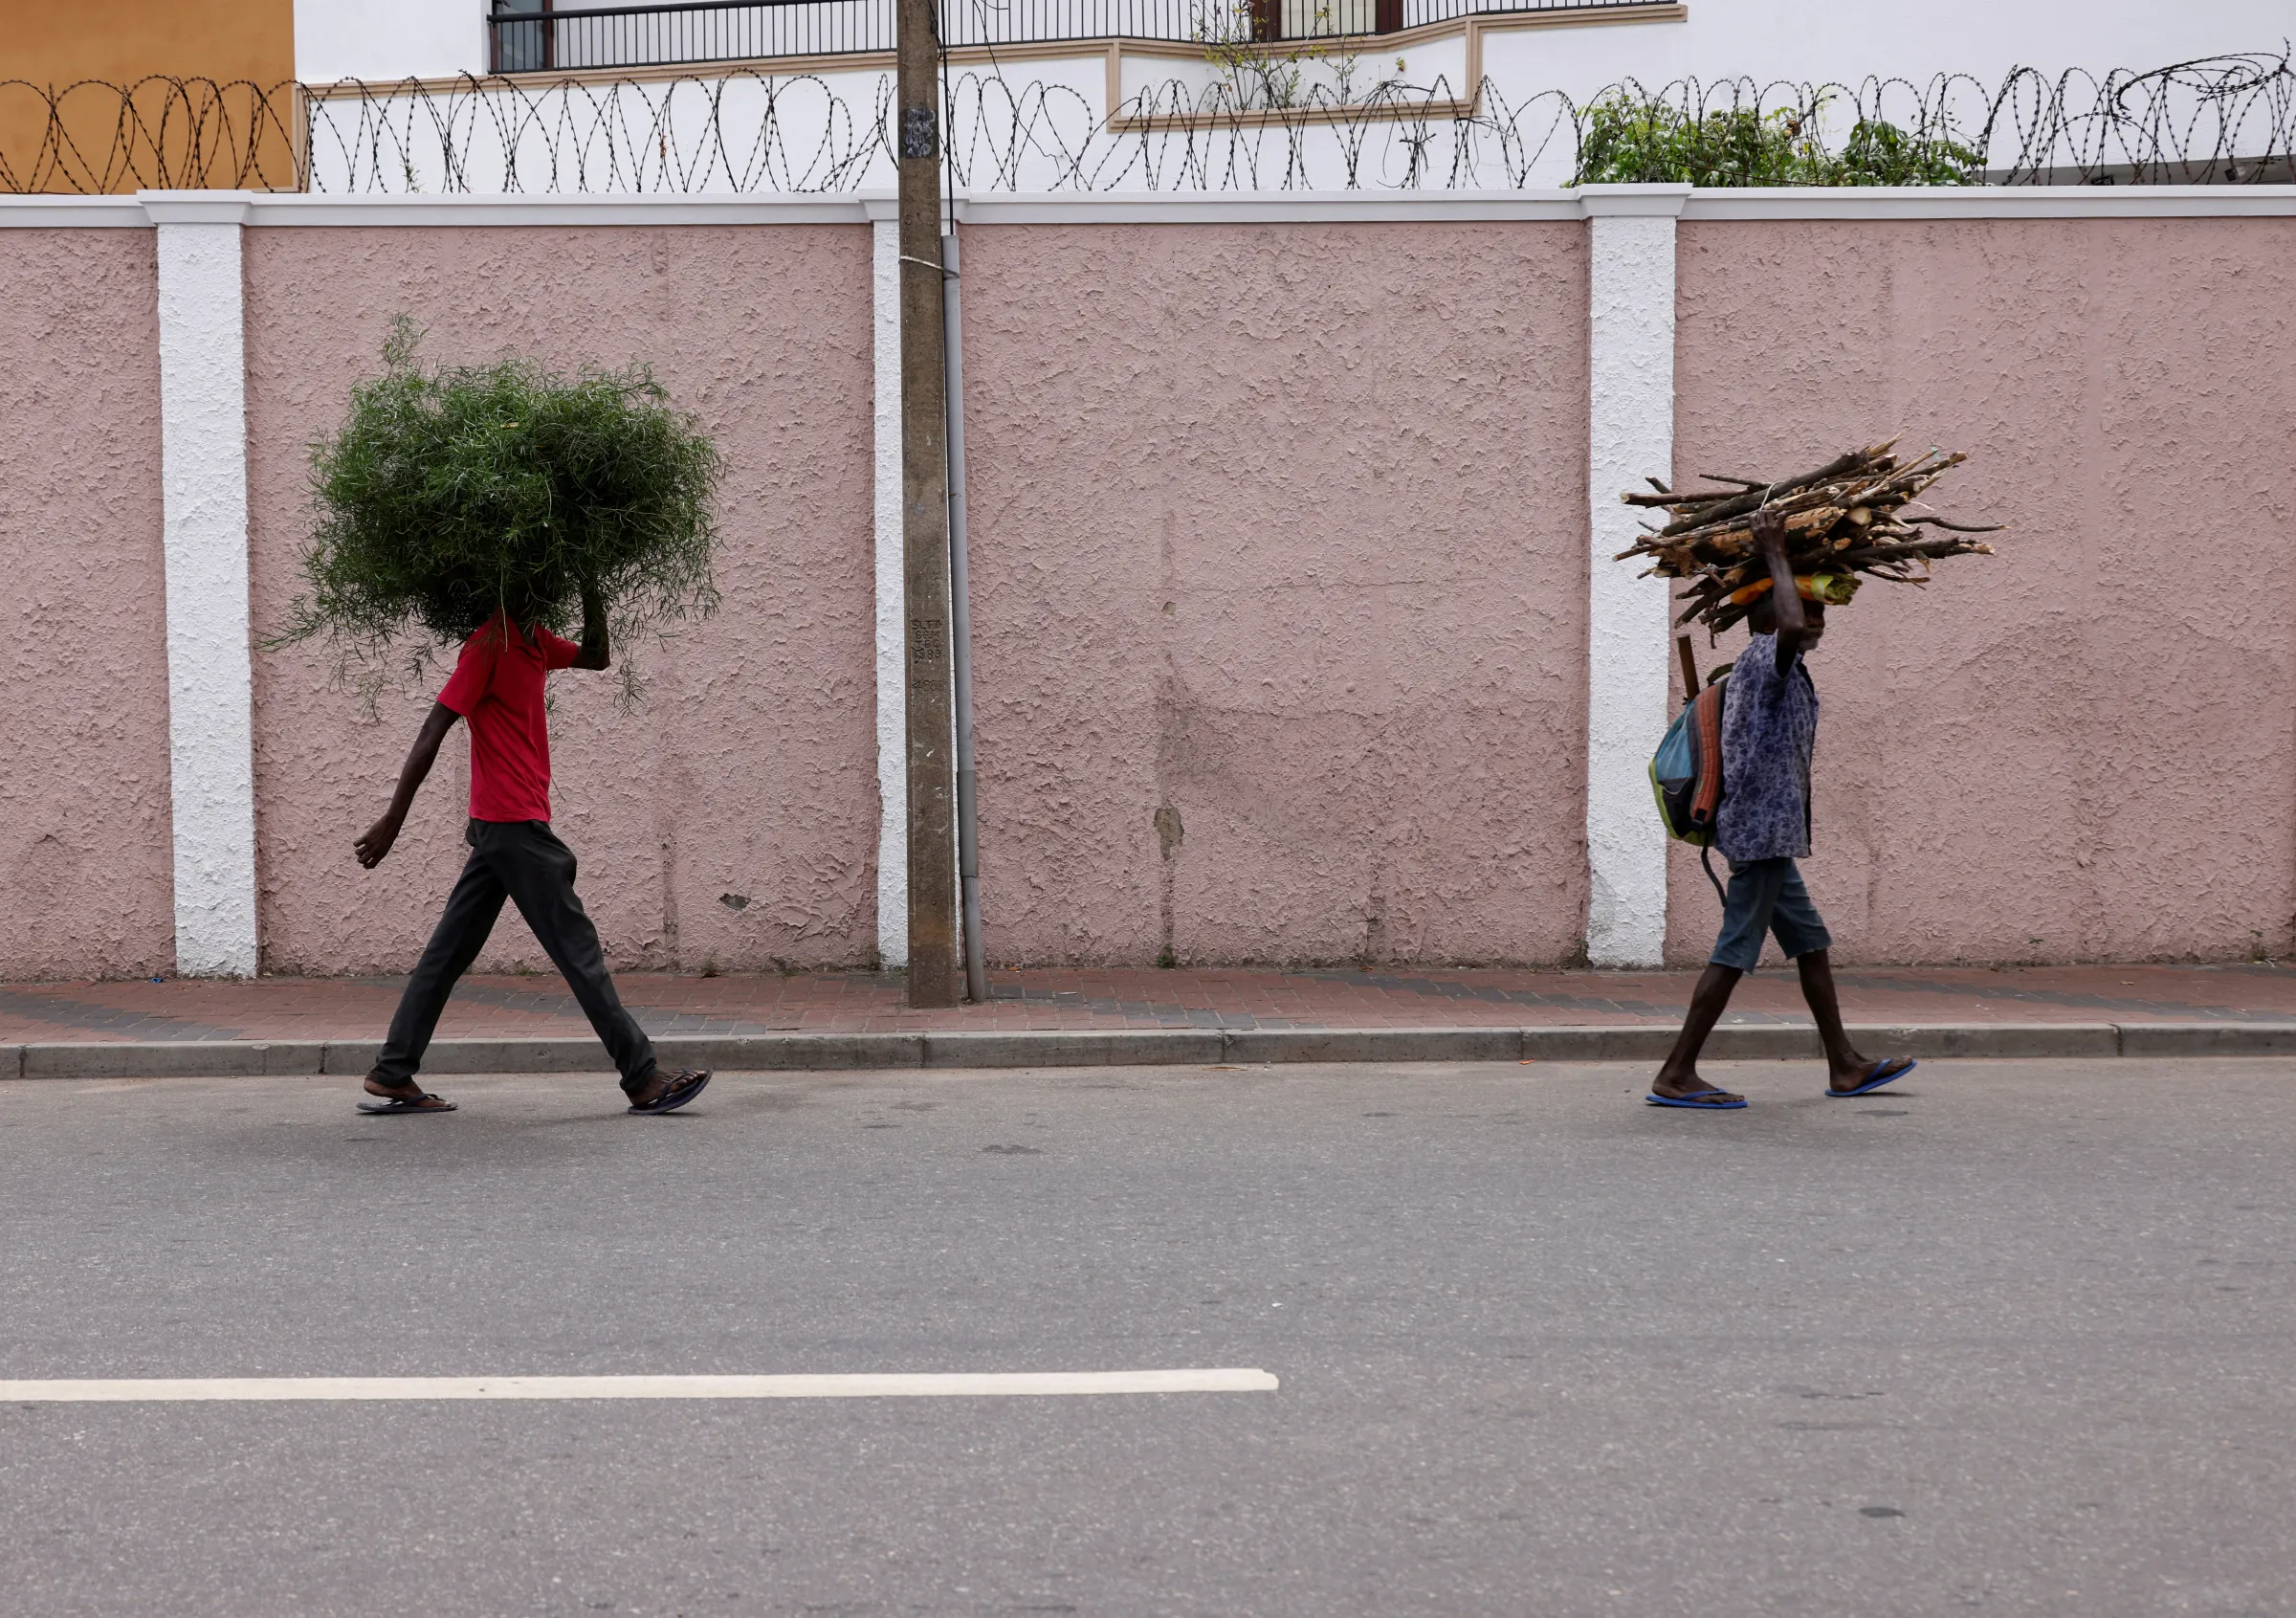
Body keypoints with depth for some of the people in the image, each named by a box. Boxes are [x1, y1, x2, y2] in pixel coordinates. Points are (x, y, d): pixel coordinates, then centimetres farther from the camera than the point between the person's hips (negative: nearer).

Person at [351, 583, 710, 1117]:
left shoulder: (532, 640, 13)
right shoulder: (490, 645, -14)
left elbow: (596, 656, 28)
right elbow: (433, 731, -16)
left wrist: (591, 587, 14)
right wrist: (393, 819, -18)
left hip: (499, 830, 9)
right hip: (517, 828, -9)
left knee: (449, 952, 8)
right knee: (578, 950, -6)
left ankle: (392, 1077, 10)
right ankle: (644, 1080, -3)